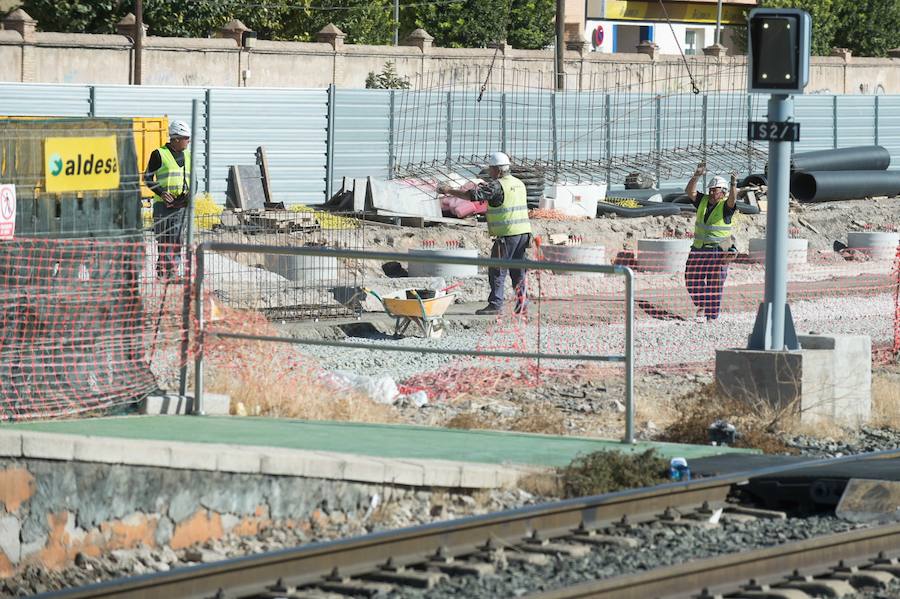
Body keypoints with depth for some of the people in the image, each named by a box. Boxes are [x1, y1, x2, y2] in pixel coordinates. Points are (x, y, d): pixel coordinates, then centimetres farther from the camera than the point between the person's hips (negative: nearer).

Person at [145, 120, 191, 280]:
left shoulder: (188, 156, 15)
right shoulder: (159, 154, -1)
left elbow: (193, 178, 22)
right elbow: (148, 177, 1)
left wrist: (190, 193, 1)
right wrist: (161, 193, -13)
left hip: (181, 204, 4)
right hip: (163, 203, -4)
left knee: (177, 238, 1)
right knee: (163, 238, -6)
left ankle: (173, 271, 3)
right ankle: (162, 271, -3)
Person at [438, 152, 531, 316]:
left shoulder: (496, 186, -12)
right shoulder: (519, 184, 14)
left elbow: (472, 195, -17)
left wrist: (448, 190, -9)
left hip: (507, 234, -8)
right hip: (523, 232, 8)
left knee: (497, 271, -3)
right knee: (518, 270, 14)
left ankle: (495, 304, -5)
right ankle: (522, 301, 13)